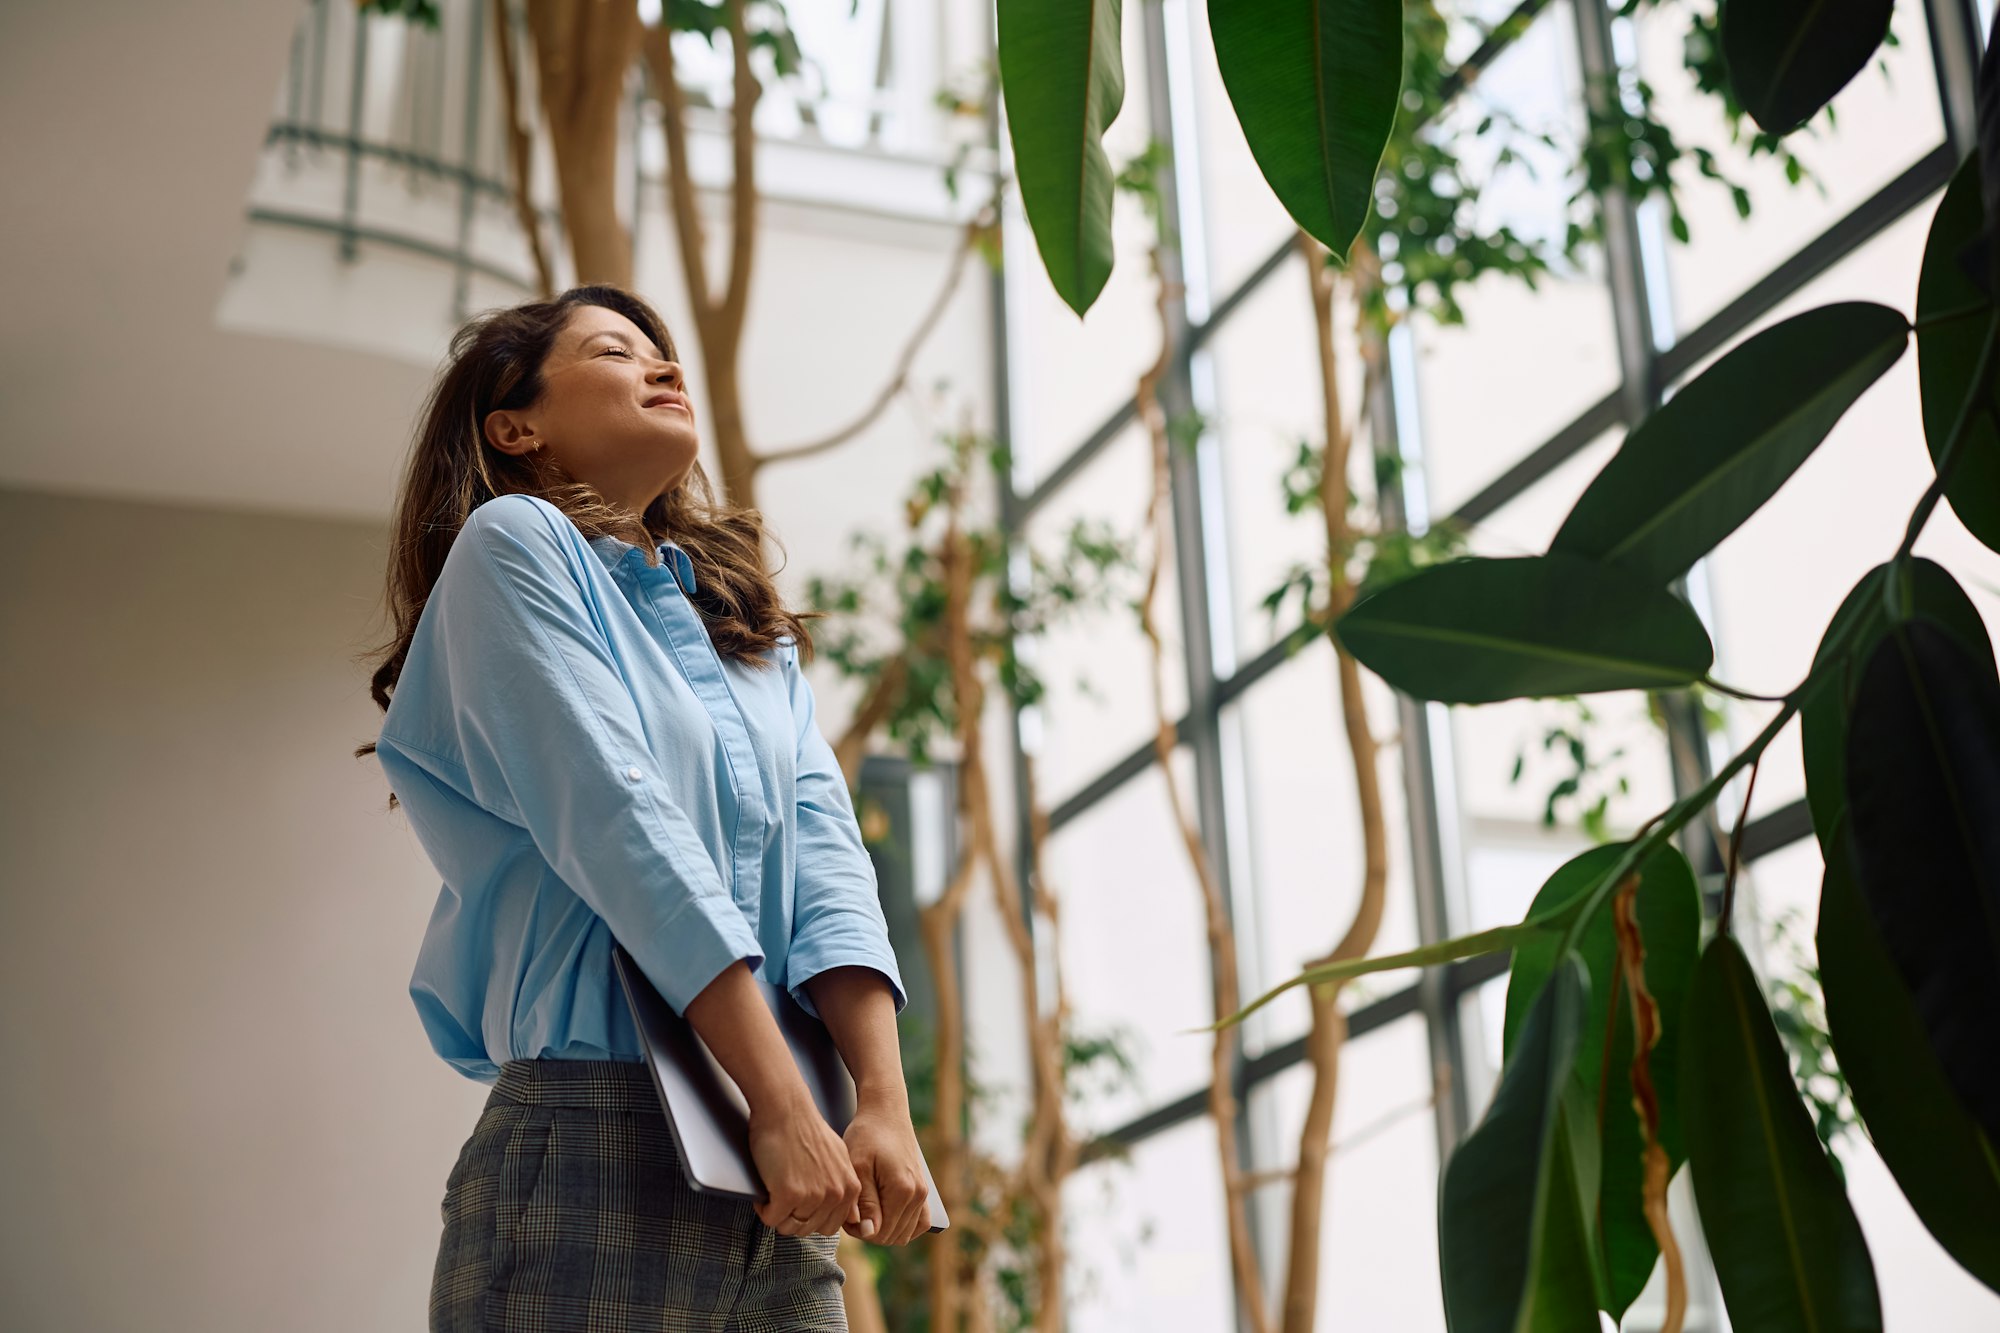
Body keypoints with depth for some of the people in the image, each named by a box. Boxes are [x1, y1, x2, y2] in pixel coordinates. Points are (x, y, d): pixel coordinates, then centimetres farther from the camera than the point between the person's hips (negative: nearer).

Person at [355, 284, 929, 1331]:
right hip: (596, 1147, -6)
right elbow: (621, 826, -11)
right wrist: (786, 1107, -17)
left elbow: (823, 854, 6)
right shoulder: (512, 544, 0)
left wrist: (885, 1105, -10)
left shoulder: (756, 635, 21)